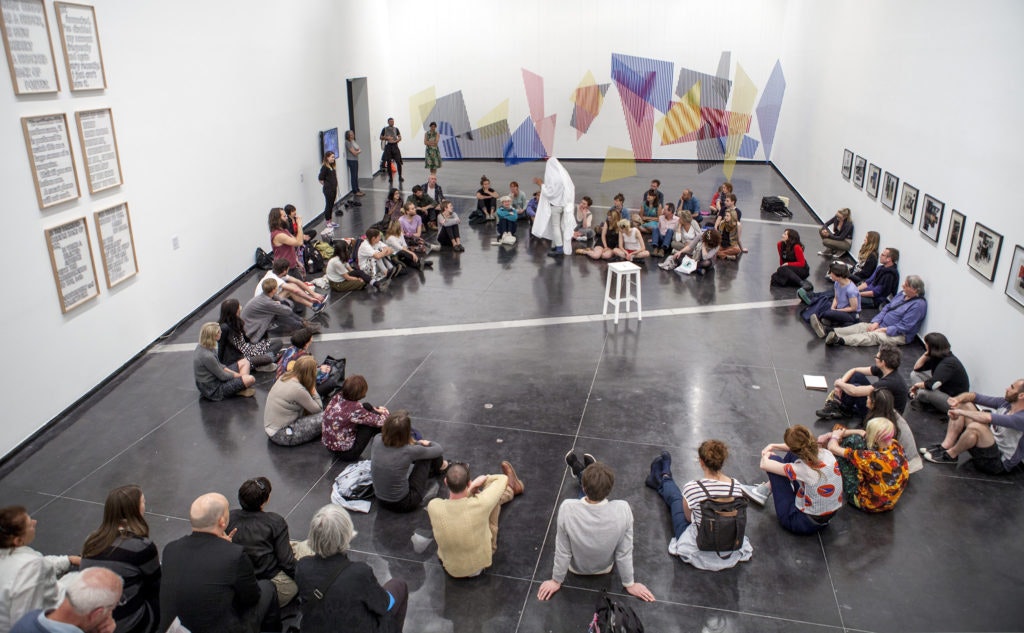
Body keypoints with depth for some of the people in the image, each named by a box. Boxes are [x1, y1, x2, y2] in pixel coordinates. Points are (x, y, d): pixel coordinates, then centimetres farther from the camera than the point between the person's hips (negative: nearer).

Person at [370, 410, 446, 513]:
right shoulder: (408, 451, -26)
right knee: (427, 455, 6)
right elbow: (438, 449, -7)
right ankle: (440, 466, 40)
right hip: (403, 504, -5)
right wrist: (428, 443, 17)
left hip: (381, 500, 5)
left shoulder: (376, 440, -15)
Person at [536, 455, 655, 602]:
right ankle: (582, 471, 48)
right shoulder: (623, 510, -36)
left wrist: (556, 581, -4)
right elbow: (624, 553, -22)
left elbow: (562, 552, -23)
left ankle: (579, 471, 49)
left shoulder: (567, 509, -39)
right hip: (604, 568, 1)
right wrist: (629, 584, -3)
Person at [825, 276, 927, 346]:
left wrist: (883, 330, -19)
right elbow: (886, 308, 12)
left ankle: (840, 340, -47)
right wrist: (876, 322, -2)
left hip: (898, 335, -8)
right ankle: (831, 332, -26)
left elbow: (903, 327, -21)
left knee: (872, 336, -28)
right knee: (861, 326, -11)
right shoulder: (903, 294, 11)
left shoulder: (919, 305, -17)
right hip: (882, 326, 8)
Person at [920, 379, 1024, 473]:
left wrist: (960, 412, -27)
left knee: (975, 427, -38)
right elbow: (975, 396, 2)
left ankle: (950, 455, -11)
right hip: (990, 445, 8)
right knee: (964, 403, 0)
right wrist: (958, 399, -19)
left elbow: (988, 418, -37)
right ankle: (945, 446, -9)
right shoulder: (1005, 403, 1)